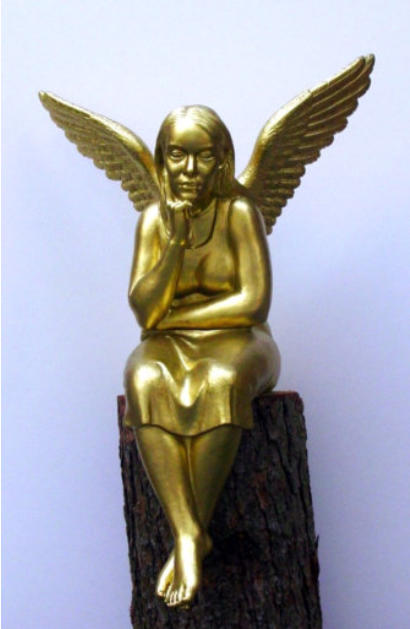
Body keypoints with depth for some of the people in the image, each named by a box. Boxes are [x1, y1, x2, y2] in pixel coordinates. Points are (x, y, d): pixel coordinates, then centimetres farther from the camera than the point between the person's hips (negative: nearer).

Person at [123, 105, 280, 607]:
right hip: (171, 349, 3)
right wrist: (177, 240, -18)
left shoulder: (239, 212, -7)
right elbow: (143, 310, -7)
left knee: (220, 384, -40)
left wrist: (171, 318, -8)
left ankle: (191, 535, -31)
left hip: (237, 344, -2)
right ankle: (187, 533, -39)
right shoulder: (153, 220, 3)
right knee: (146, 382, -35)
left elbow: (254, 302, -14)